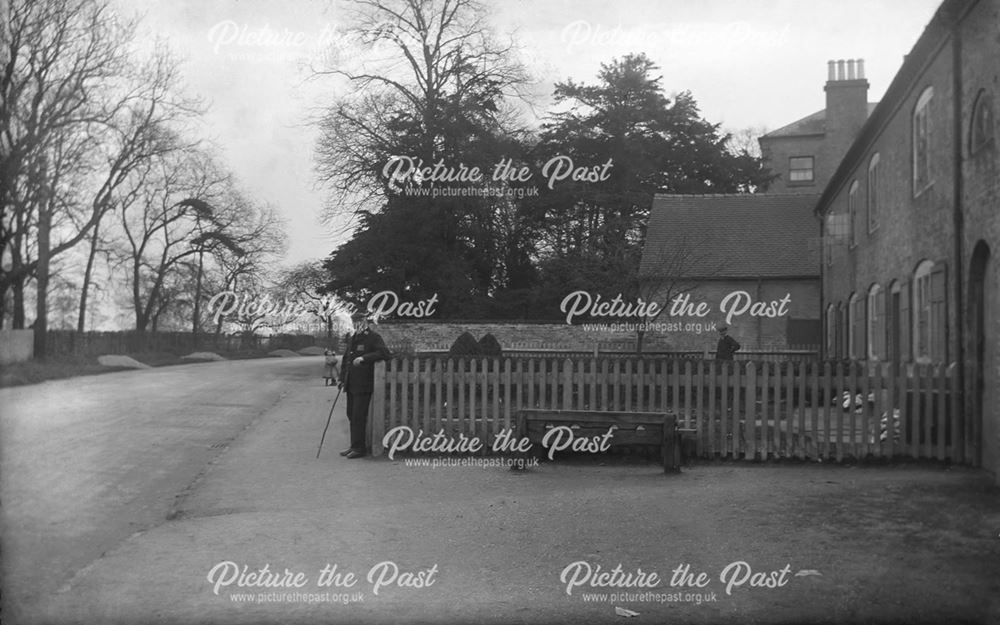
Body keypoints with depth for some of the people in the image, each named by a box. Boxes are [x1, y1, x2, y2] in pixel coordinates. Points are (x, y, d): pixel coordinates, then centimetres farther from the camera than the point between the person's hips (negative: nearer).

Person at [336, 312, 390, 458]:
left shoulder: (373, 337, -6)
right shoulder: (352, 339, 17)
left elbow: (384, 353, -20)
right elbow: (345, 360, 25)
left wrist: (364, 358, -25)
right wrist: (342, 379, 17)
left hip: (364, 385, -8)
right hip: (351, 384, 8)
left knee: (359, 416, -6)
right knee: (351, 415, 12)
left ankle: (359, 448, 2)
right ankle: (355, 445, 21)